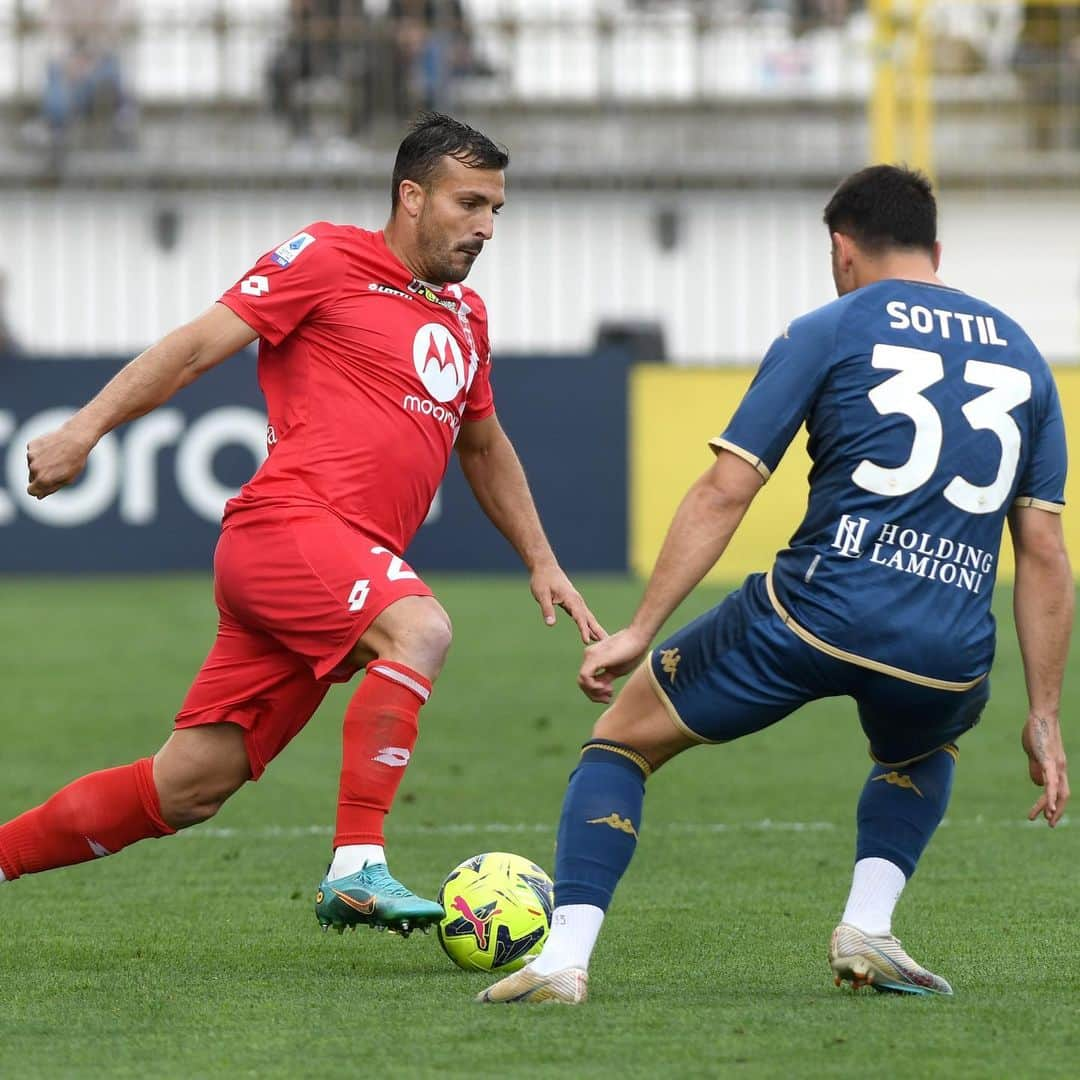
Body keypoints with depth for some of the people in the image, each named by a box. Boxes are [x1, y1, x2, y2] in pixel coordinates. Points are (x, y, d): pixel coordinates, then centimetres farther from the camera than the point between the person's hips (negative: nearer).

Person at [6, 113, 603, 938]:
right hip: (286, 524, -7)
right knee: (420, 629, -34)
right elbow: (201, 345, -3)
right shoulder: (330, 259, 1)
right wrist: (87, 428, -11)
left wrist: (542, 563, 33)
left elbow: (484, 446, 37)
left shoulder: (465, 317, 23)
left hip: (343, 571, 7)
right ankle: (357, 869, -37)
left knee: (187, 790, 2)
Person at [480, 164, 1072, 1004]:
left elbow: (725, 493, 0)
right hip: (949, 659, 3)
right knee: (923, 751, 40)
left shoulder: (828, 332, 7)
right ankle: (868, 926, 16)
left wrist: (639, 632, 2)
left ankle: (566, 956, -1)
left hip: (816, 612, -3)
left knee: (622, 738, 17)